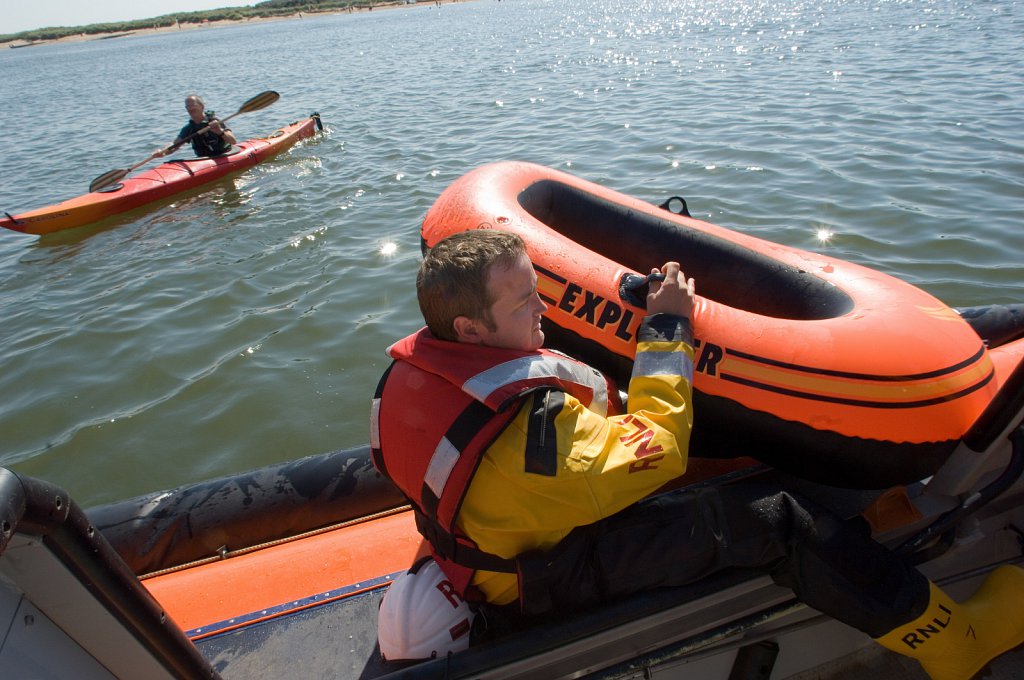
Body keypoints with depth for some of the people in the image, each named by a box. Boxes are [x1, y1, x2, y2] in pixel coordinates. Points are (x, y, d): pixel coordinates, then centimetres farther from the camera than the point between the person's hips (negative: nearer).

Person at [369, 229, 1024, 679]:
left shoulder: (412, 366, -12)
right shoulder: (529, 430, -40)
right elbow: (658, 448, -26)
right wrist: (667, 328, -19)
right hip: (549, 572, -8)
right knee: (778, 520, -13)